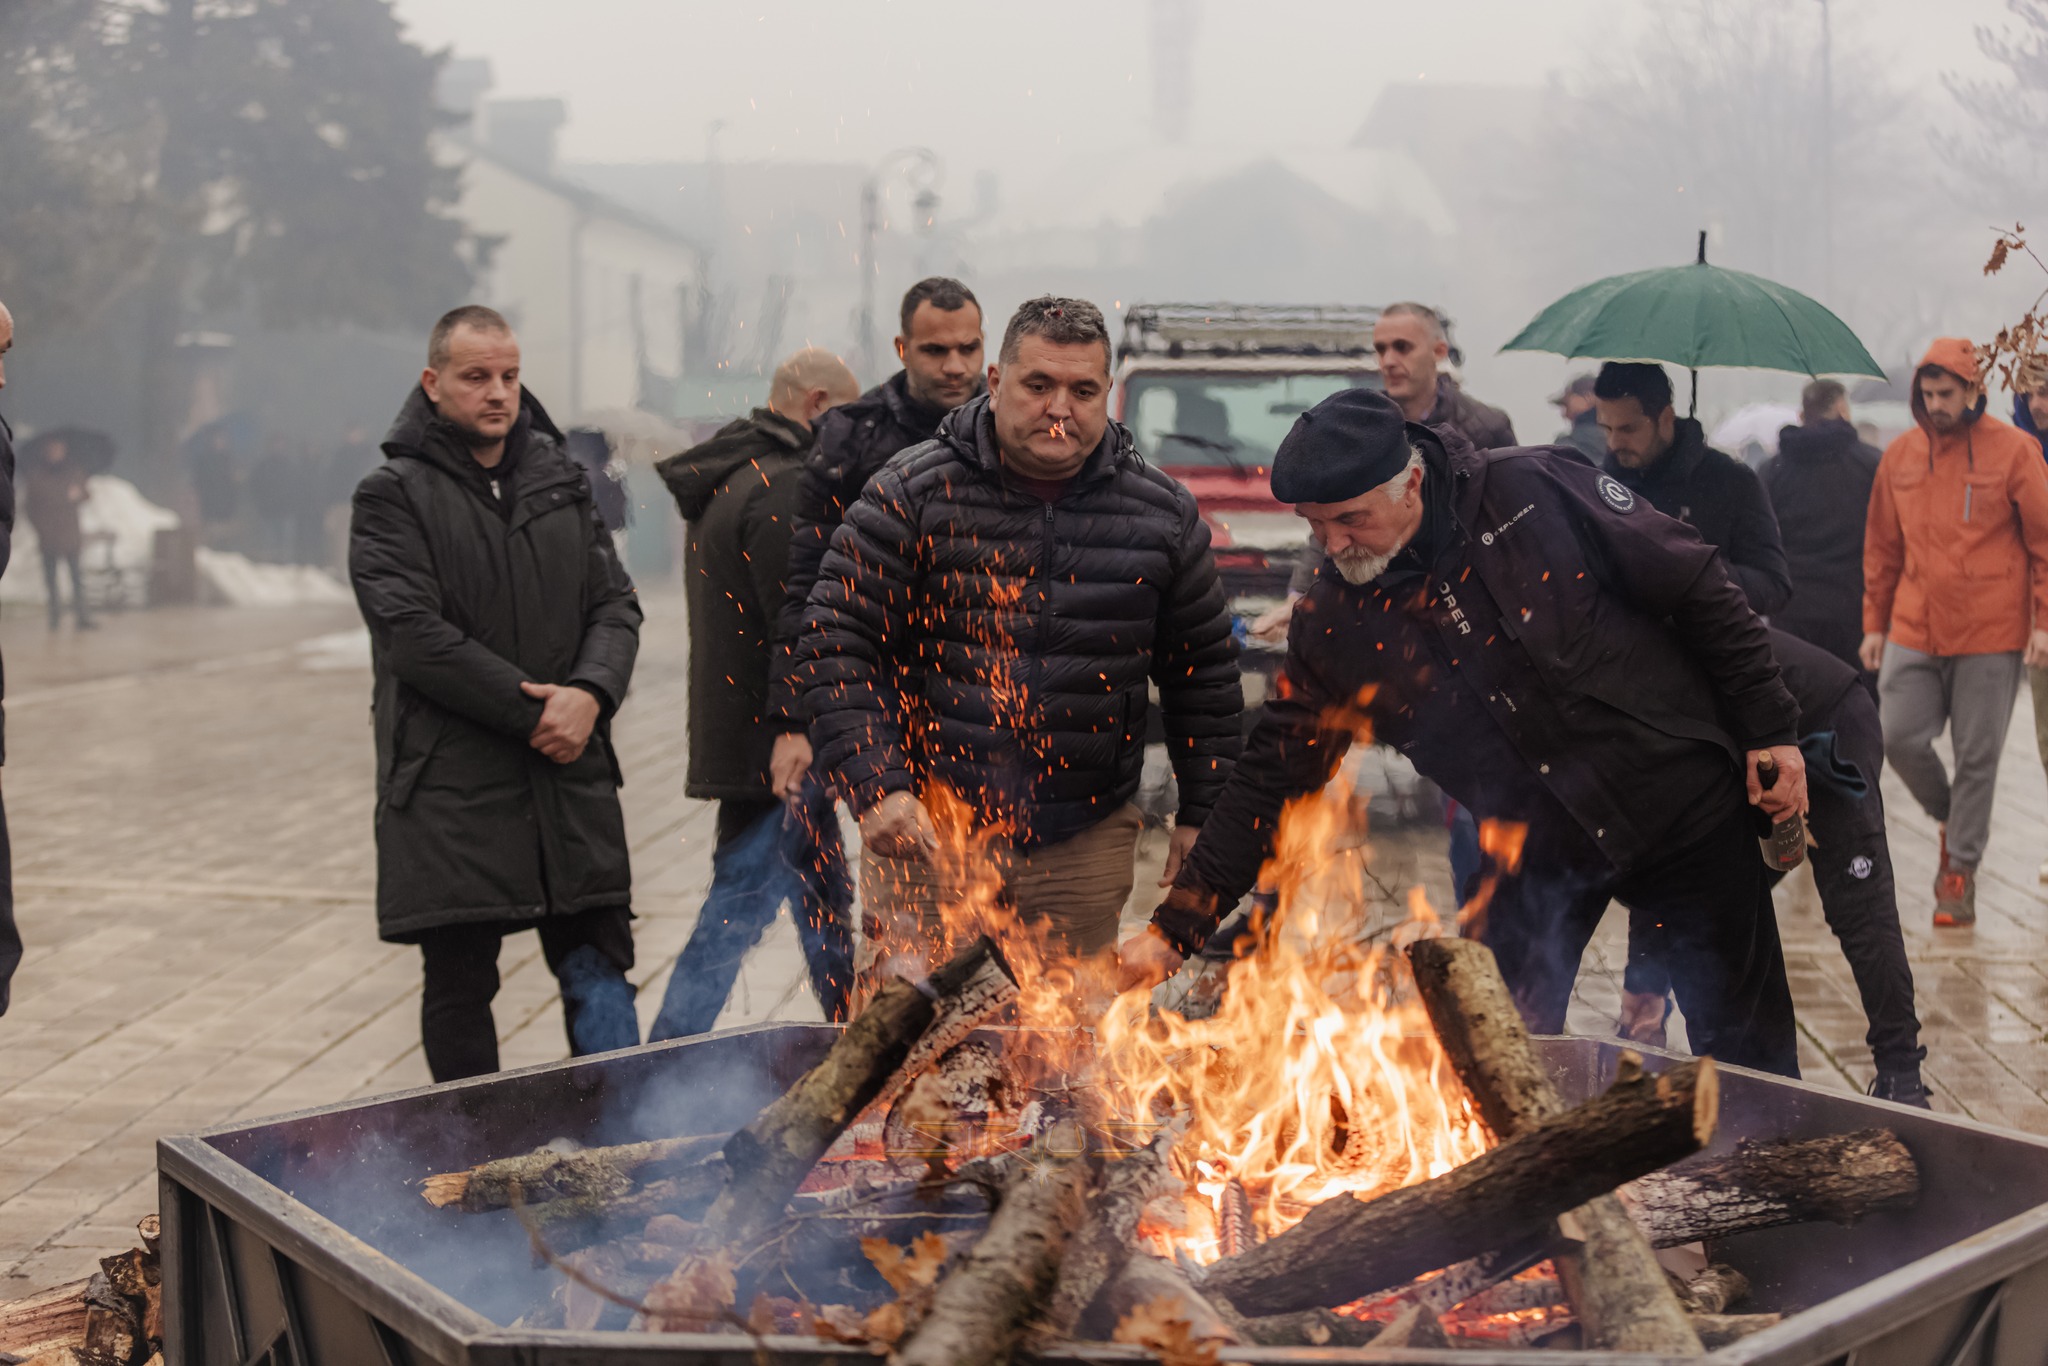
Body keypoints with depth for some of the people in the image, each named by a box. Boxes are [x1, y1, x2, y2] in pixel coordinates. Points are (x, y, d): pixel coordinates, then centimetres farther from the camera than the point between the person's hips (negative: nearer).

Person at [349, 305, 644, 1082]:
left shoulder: (559, 479, 13)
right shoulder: (394, 495, -3)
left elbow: (615, 603, 9)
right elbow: (413, 633, -13)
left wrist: (591, 693, -10)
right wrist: (531, 710, -15)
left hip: (572, 781, 4)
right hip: (450, 791, -4)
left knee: (599, 973, 7)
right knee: (459, 989, 5)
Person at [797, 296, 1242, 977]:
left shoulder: (1164, 514, 4)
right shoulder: (911, 492, -5)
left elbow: (1204, 673, 12)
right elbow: (837, 645, -7)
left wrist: (1201, 815, 10)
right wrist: (876, 786, -17)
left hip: (1086, 844, 2)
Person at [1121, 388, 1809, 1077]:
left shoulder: (1536, 491, -17)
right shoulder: (1331, 624, -8)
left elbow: (1698, 588, -8)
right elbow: (1272, 779, -5)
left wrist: (1770, 729, -7)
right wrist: (1176, 926, -10)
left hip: (1679, 806, -2)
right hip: (1534, 858, 2)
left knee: (1748, 1054, 9)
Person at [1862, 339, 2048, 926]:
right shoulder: (1899, 454, 7)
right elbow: (1881, 548, 14)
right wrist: (1875, 624, 13)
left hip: (1991, 636, -3)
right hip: (1914, 632, 3)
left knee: (1977, 756, 2)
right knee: (1900, 739, -4)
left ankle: (1961, 868, 15)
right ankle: (1953, 821, 24)